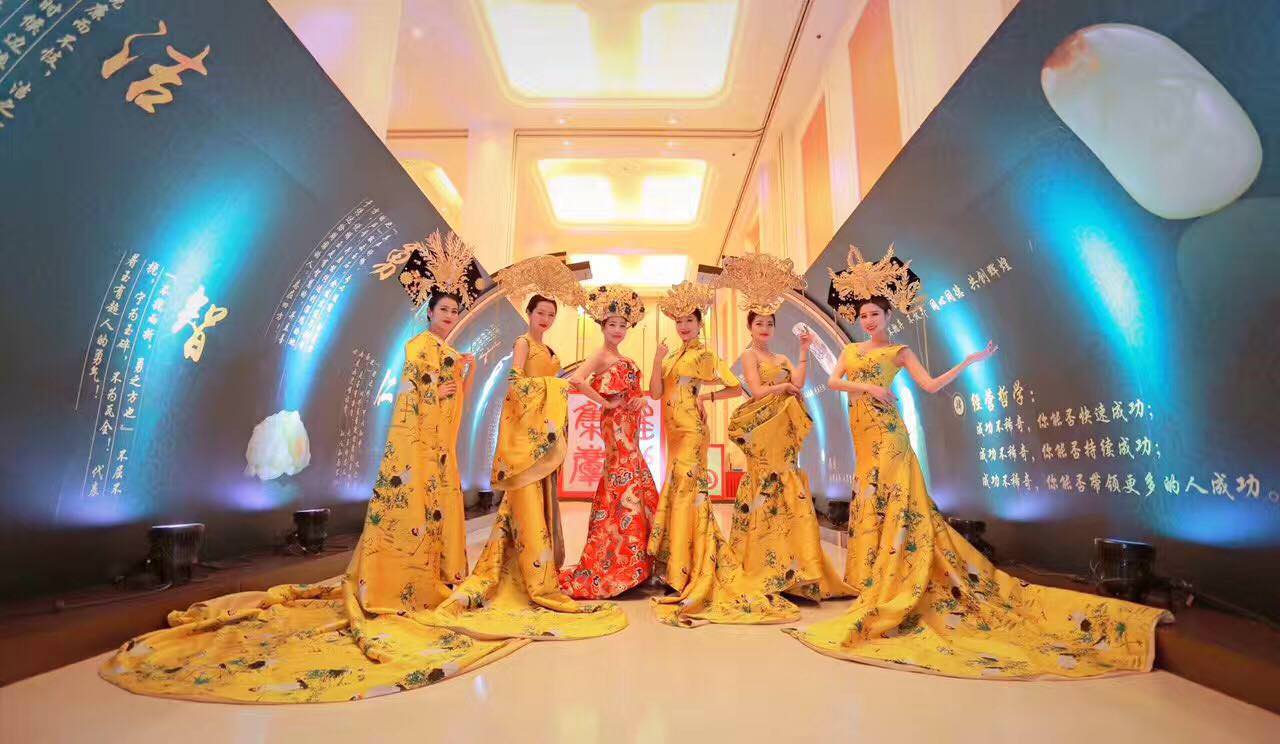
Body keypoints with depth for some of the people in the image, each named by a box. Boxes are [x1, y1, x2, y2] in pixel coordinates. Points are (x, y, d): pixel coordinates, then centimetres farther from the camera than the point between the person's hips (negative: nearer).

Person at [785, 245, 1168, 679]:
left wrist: (969, 362, -3)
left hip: (889, 438, -5)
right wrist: (866, 387, -12)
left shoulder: (899, 351, 4)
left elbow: (931, 385, -2)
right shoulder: (851, 350, 15)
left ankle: (892, 591, -2)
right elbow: (833, 382, 2)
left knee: (897, 506, -6)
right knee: (870, 507, 7)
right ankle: (876, 578, 16)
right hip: (864, 440, 5)